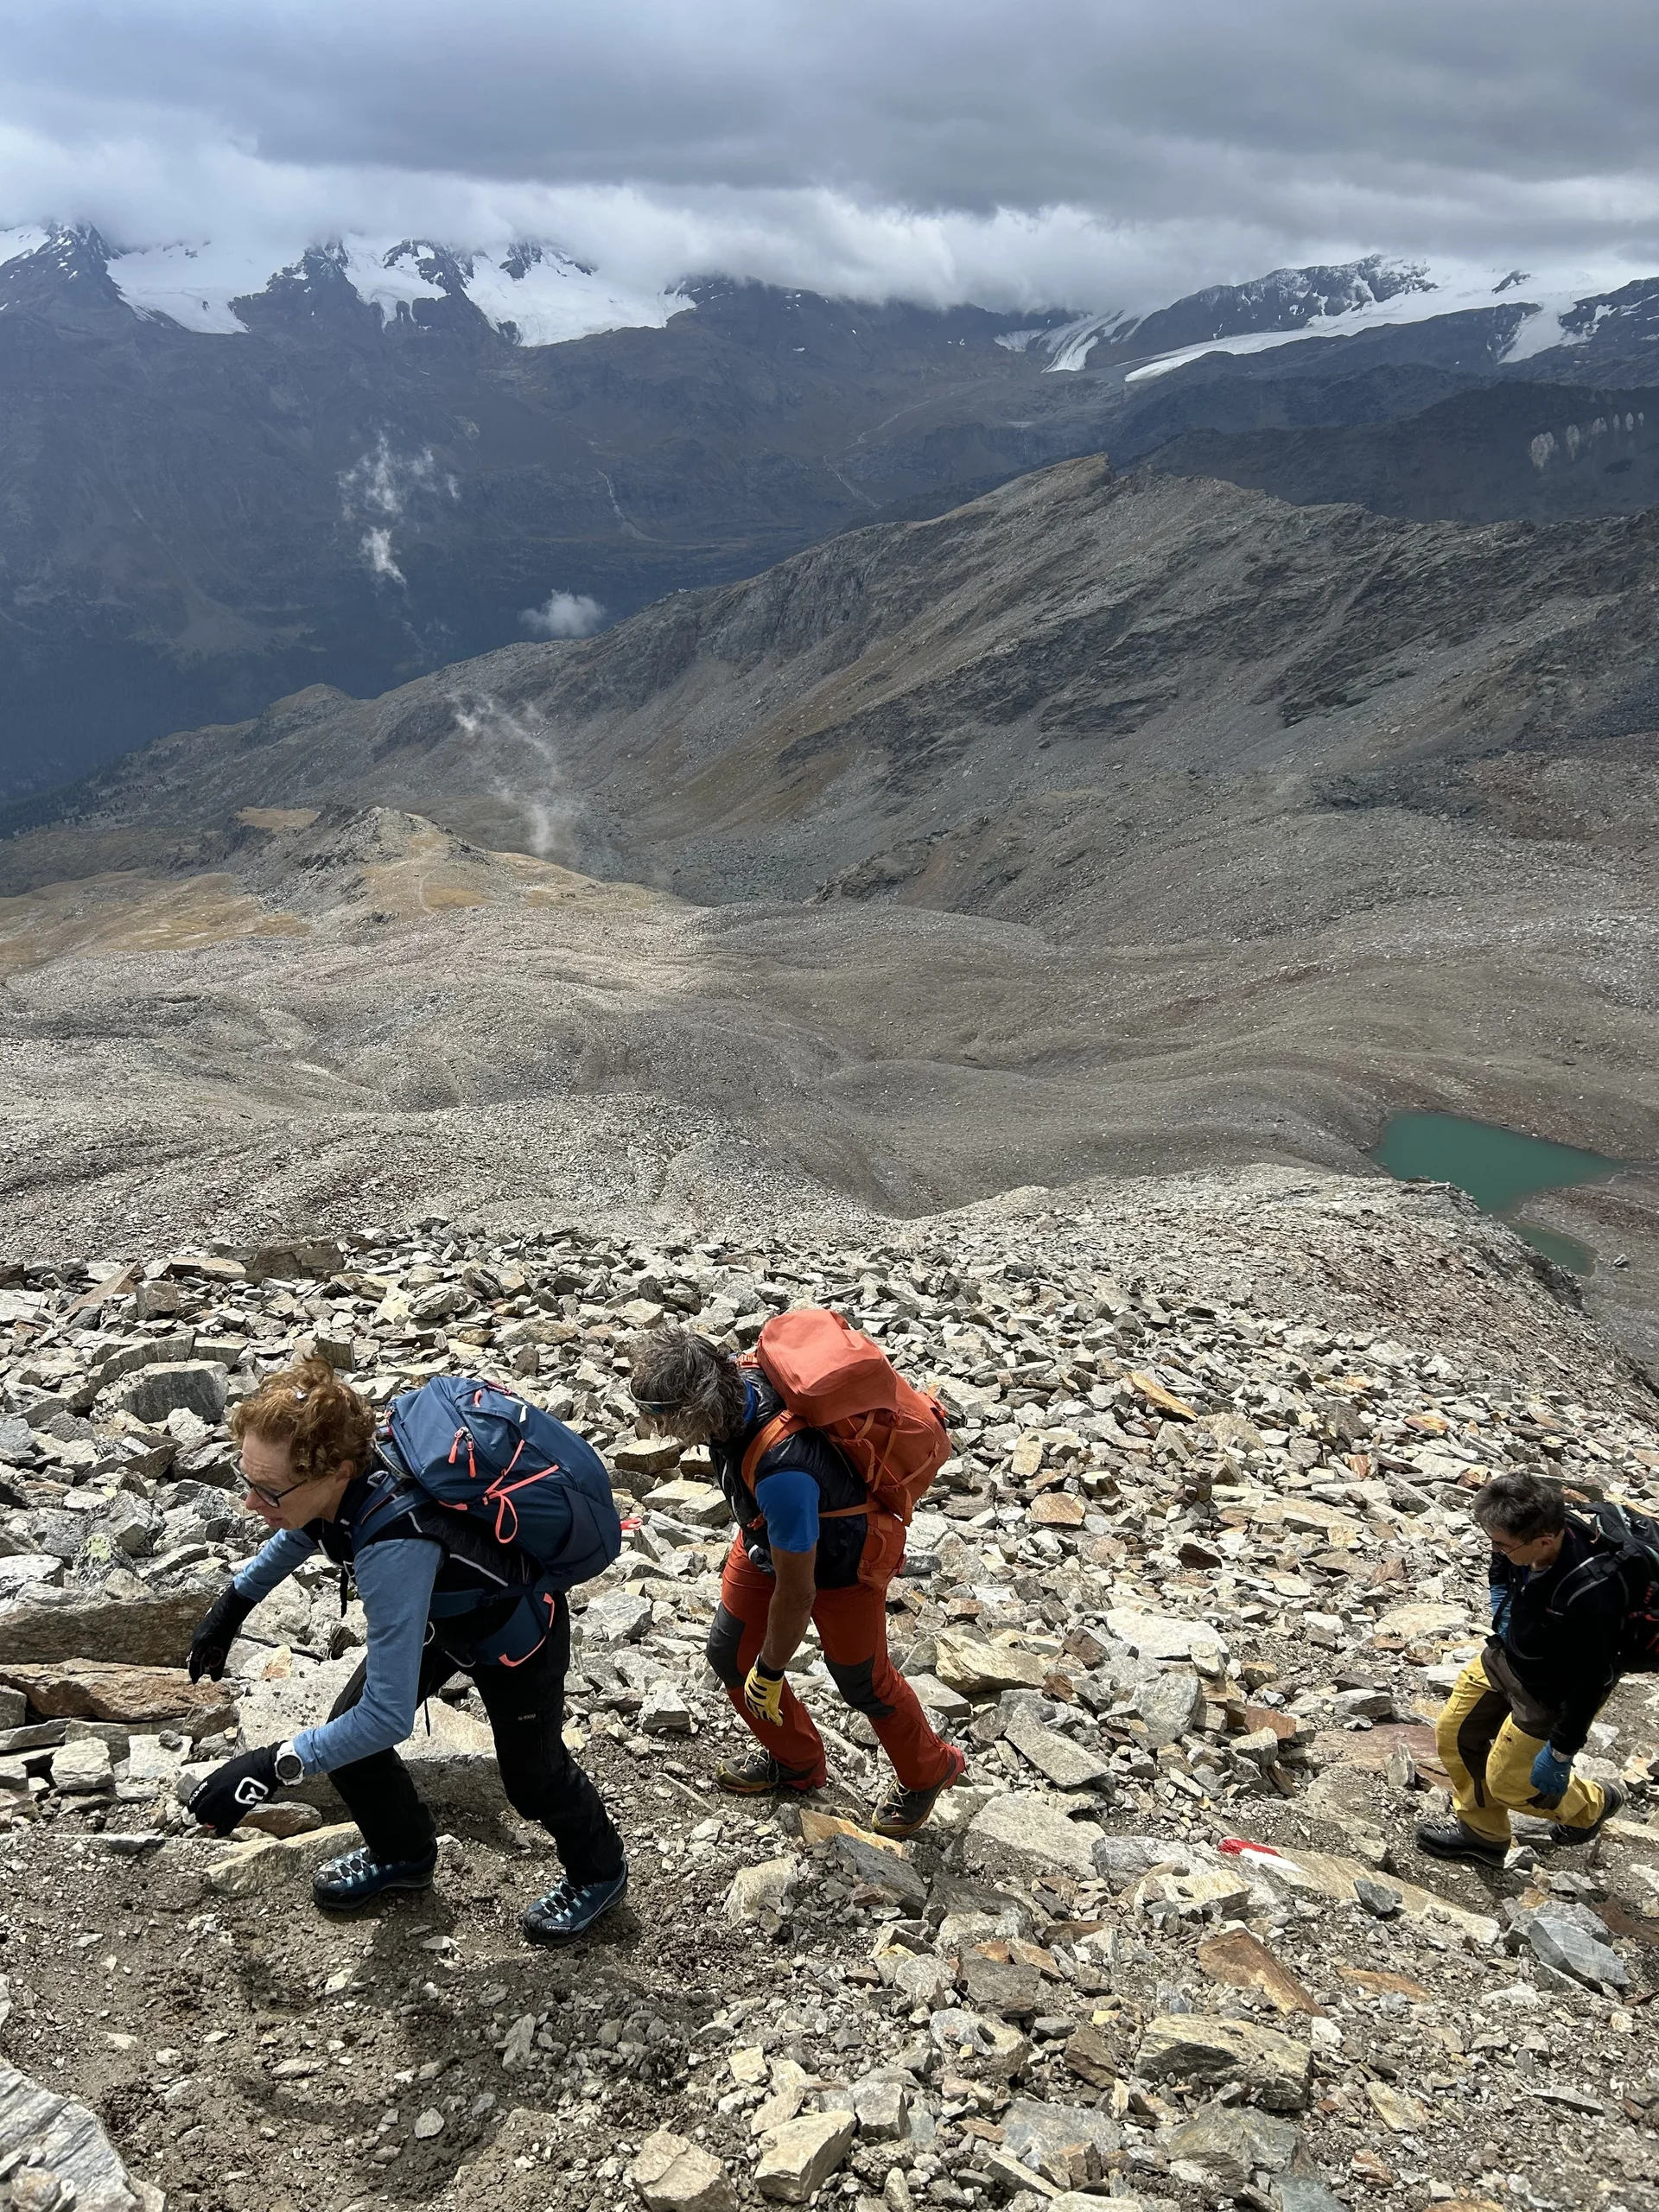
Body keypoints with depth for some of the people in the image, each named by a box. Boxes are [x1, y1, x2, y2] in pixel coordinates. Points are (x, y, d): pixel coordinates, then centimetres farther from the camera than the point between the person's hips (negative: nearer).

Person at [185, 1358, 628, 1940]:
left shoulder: (394, 1545, -46)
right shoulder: (339, 1464, -25)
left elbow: (388, 1716, -40)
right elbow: (304, 1530, 6)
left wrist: (272, 1765, -36)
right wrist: (236, 1600, 10)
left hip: (515, 1635, -7)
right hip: (437, 1614, 7)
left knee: (531, 1776, 13)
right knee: (346, 1735, 7)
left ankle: (598, 1871, 45)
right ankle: (402, 1853, 36)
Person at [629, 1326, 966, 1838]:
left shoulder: (780, 1470, -47)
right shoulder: (736, 1384, -24)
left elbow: (796, 1593, -31)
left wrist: (770, 1673, -15)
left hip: (842, 1563, -7)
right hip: (771, 1537, 7)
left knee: (862, 1681, 14)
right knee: (729, 1654, 16)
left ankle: (929, 1772, 44)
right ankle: (796, 1762, 41)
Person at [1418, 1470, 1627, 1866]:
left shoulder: (1589, 1596, -41)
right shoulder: (1533, 1527, -21)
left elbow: (1591, 1681, -27)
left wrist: (1561, 1751, -17)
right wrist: (1502, 1611, 2)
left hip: (1551, 1694, -7)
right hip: (1505, 1655, 7)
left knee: (1507, 1781, 13)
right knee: (1454, 1735, 16)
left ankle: (1592, 1806, 43)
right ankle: (1479, 1832, 41)